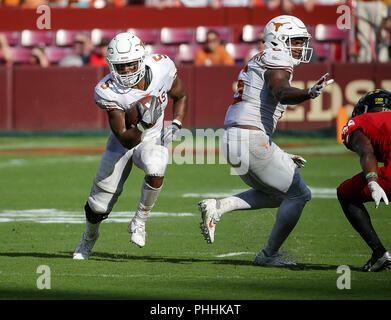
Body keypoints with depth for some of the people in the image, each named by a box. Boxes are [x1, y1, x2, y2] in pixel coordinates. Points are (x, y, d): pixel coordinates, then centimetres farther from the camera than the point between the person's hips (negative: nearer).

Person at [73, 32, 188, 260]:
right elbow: (126, 140, -29)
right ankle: (89, 237, 41)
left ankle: (139, 222, -11)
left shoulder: (161, 68, -23)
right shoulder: (108, 92, -29)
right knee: (100, 204, 5)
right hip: (123, 144, -1)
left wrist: (176, 125, -14)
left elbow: (181, 96, 2)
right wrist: (142, 125, -49)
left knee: (156, 169, -35)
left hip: (153, 140, 1)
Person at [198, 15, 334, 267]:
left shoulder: (259, 64, 23)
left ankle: (218, 207, 6)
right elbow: (281, 93, -31)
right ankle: (269, 255, 7)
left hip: (233, 140, 10)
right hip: (251, 140, -10)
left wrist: (280, 156, 29)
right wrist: (309, 93, -50)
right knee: (297, 195, 2)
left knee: (275, 194, 21)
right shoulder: (277, 63, -7)